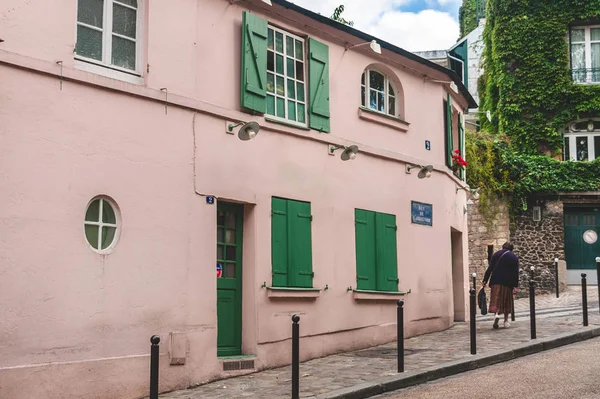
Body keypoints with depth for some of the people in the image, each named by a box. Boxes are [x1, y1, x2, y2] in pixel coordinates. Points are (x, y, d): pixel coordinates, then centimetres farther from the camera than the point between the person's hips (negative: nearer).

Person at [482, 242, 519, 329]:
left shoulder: (496, 254, 5)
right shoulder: (514, 257, 5)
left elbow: (489, 269, 0)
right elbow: (516, 273, 0)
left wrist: (485, 281, 1)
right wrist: (515, 286, 0)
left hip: (496, 281, 0)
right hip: (508, 283, 1)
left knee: (496, 299, 0)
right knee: (506, 301, 10)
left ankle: (496, 313, -27)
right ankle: (506, 321, 13)